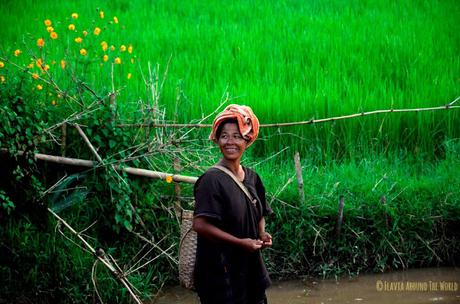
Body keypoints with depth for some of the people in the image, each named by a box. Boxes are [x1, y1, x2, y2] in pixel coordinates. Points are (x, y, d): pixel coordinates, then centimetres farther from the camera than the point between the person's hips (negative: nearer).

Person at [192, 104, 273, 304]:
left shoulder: (252, 177, 8)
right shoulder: (212, 179, -13)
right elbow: (200, 225, -21)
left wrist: (262, 235, 1)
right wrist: (240, 242, -18)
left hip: (250, 266, 7)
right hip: (221, 271, -7)